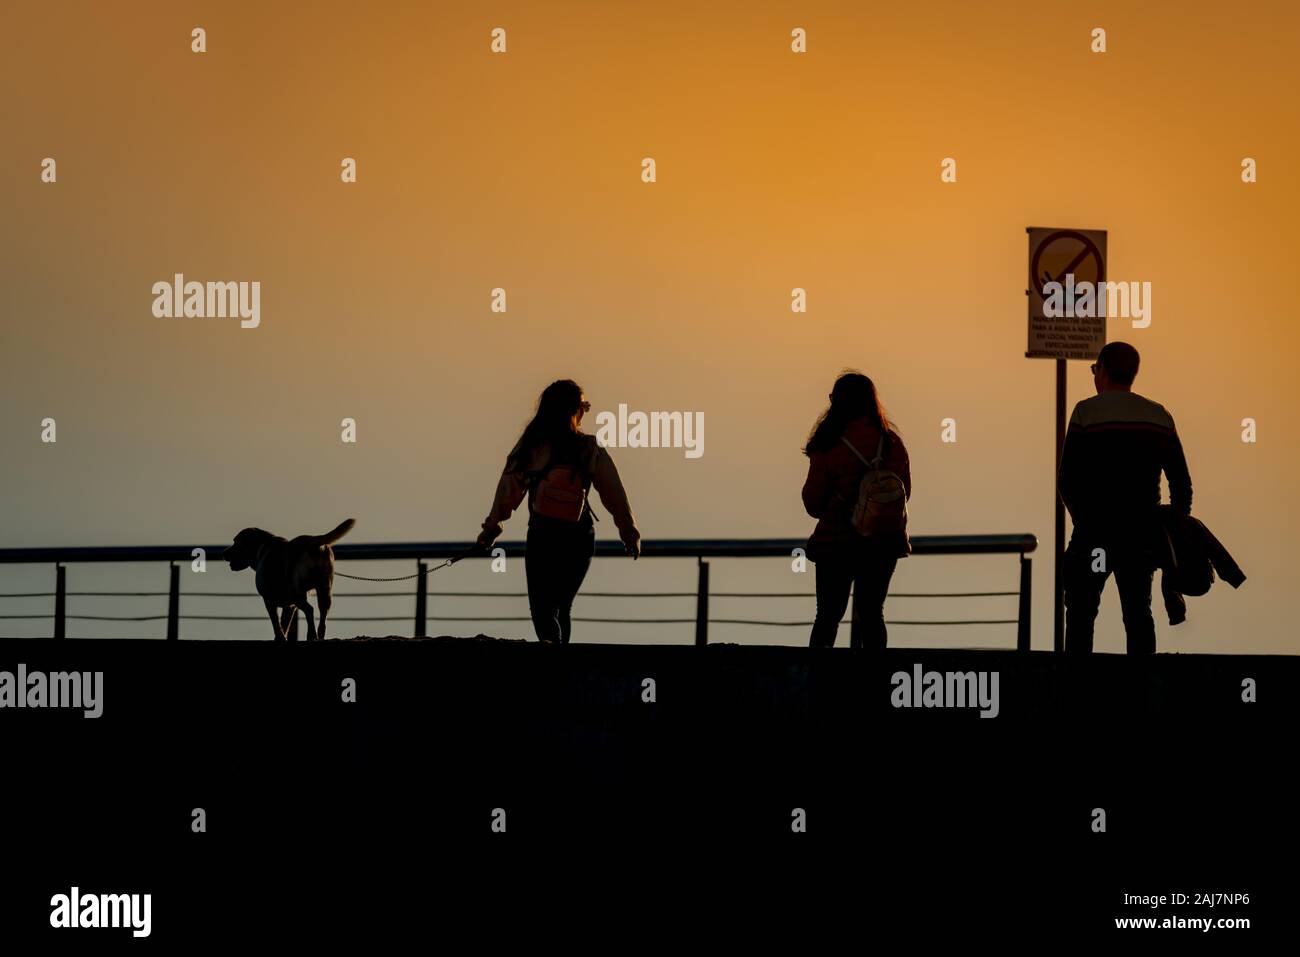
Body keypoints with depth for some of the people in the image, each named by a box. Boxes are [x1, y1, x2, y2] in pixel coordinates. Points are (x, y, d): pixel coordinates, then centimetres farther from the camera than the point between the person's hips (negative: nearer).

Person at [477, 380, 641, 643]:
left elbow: (509, 485, -2)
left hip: (541, 536, -1)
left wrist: (492, 525, 6)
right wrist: (630, 533, 11)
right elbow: (614, 495, 1)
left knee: (542, 610, -1)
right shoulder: (590, 448, -3)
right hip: (579, 539, 1)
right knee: (561, 608, 18)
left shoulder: (531, 444, -3)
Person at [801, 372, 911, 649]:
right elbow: (904, 493, 6)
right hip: (883, 542, 2)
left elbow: (813, 504, -4)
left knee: (828, 616, 6)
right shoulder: (892, 442, -3)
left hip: (836, 540, -2)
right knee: (871, 614, 11)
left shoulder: (828, 446, -10)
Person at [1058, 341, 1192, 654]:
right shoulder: (1160, 416, 8)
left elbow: (1067, 481, -7)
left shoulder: (1087, 411, -5)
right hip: (1143, 535, 4)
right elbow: (1182, 484, 7)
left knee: (1080, 613, 3)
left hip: (1095, 534, -4)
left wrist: (1082, 519, 8)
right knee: (1138, 612, 11)